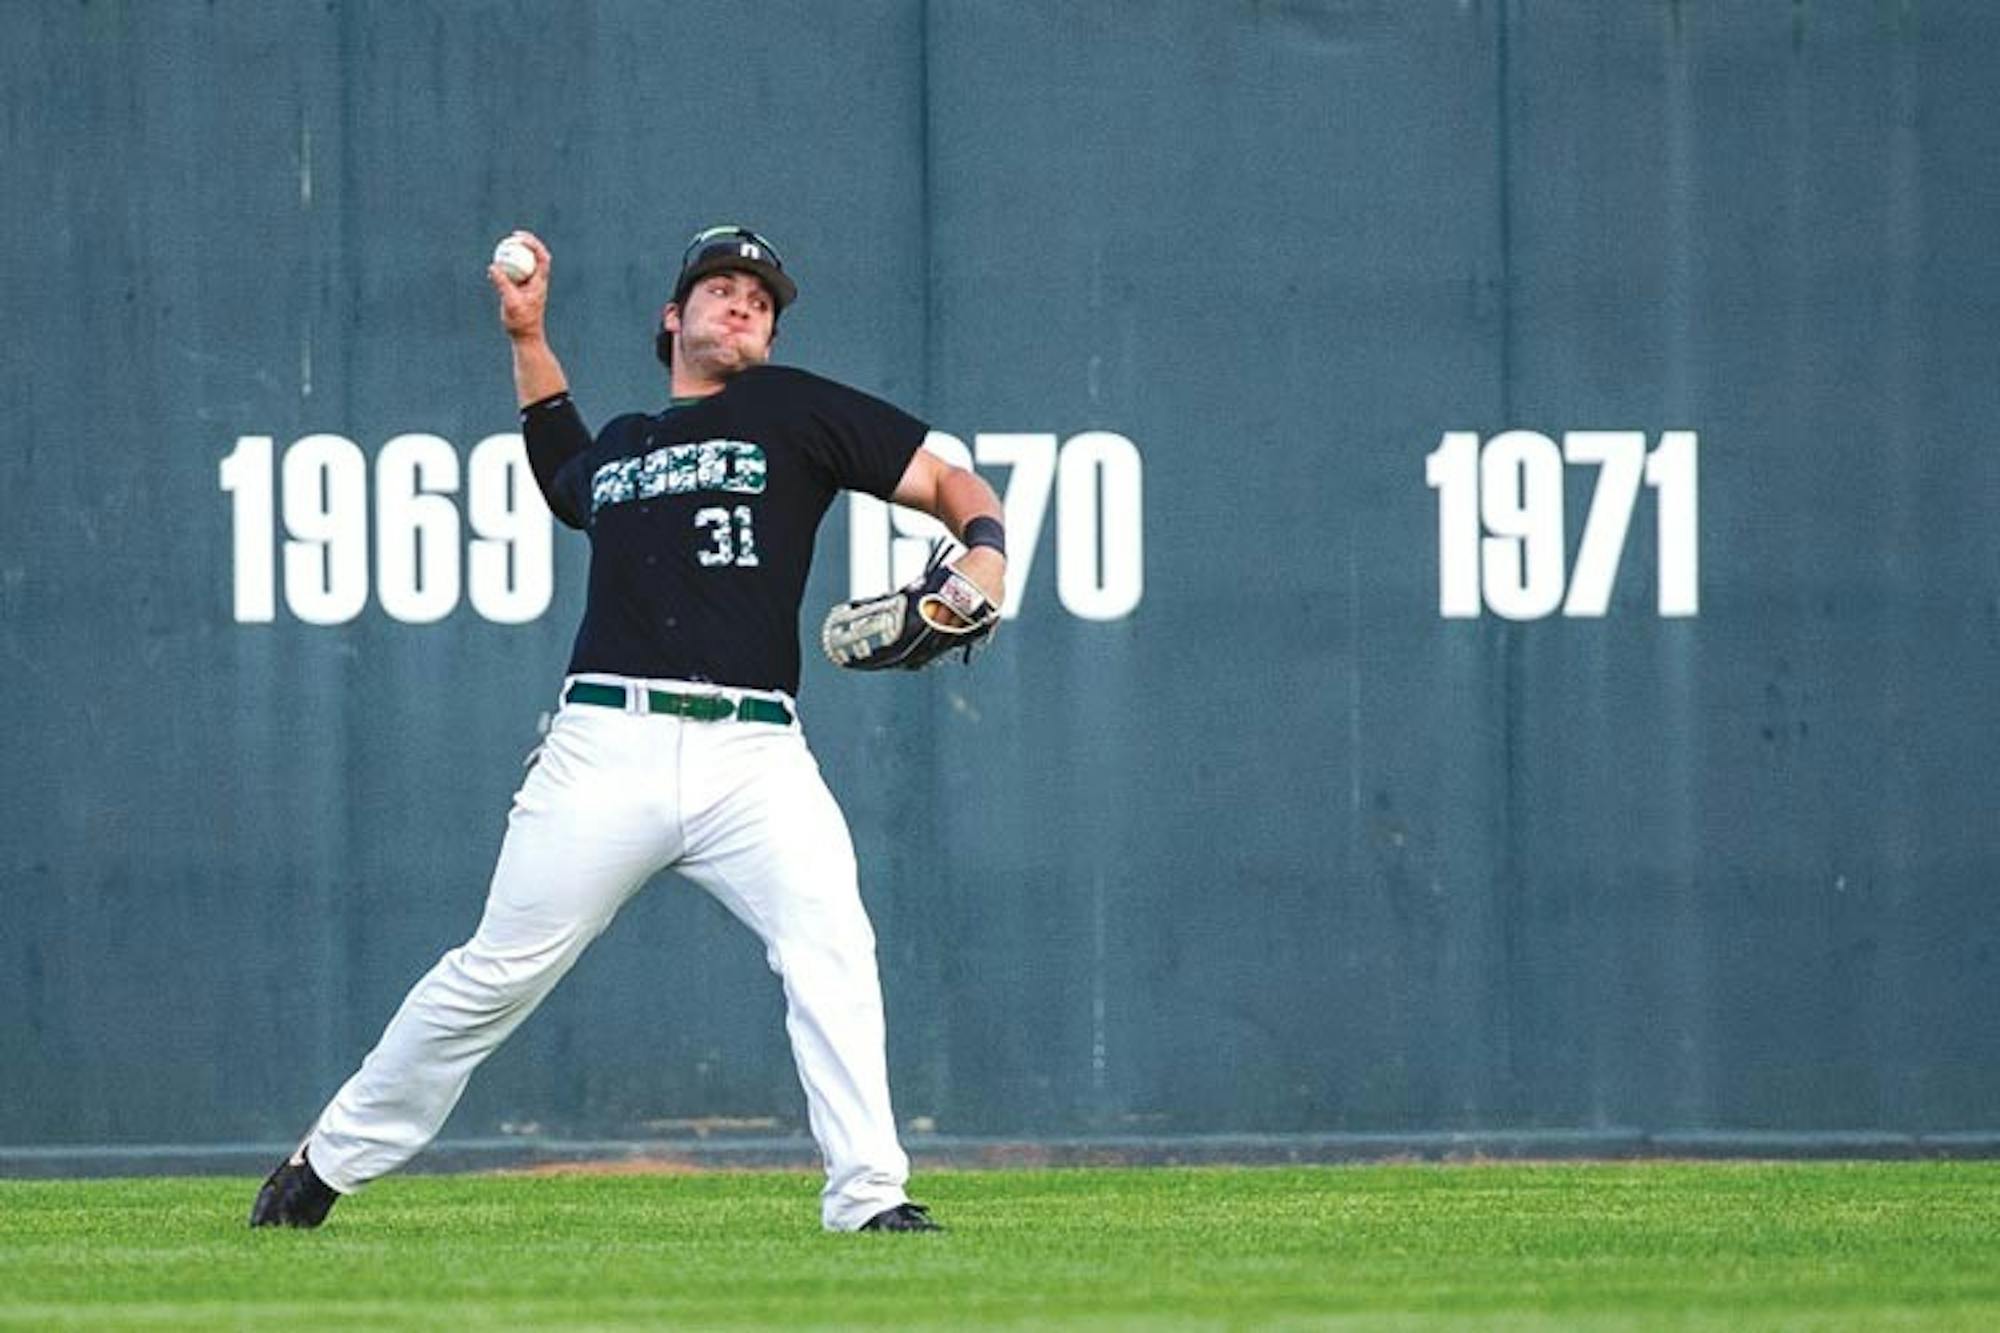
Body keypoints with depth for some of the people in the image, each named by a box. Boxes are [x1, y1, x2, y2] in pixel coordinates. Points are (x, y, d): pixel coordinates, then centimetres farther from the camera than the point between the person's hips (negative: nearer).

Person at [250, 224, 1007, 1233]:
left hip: (755, 754, -2)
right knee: (498, 972, 0)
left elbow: (956, 488, 12)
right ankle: (329, 1162, 15)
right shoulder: (616, 446, 23)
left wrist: (983, 564, -9)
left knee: (831, 947, -23)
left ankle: (868, 1198, -21)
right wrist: (528, 336, 40)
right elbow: (566, 475, 48)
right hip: (610, 743, 2)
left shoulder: (792, 411, 13)